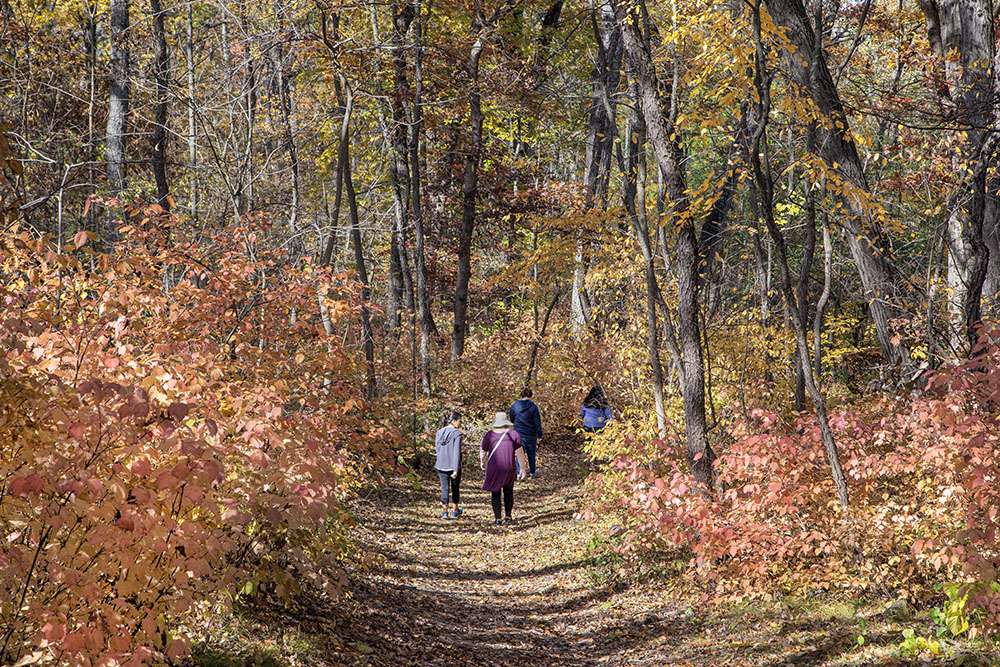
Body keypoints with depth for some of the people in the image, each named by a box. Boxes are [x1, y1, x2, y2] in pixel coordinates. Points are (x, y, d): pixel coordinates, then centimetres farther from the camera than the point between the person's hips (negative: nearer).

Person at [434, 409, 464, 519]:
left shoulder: (439, 432, 3)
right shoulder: (457, 434, -14)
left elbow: (437, 448, 12)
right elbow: (456, 452, -18)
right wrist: (456, 470, -20)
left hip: (441, 466, 4)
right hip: (453, 466, -4)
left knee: (444, 488, 7)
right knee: (455, 488, 14)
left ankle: (444, 511, -3)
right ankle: (455, 511, 26)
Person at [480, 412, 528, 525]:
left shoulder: (490, 434, -3)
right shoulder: (513, 434, -2)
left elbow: (483, 451, 8)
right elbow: (519, 452, -3)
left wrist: (482, 462, 28)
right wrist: (523, 468, 3)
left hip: (493, 468, -1)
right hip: (510, 468, 1)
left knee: (495, 493, 7)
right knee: (508, 491, 19)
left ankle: (497, 519, 3)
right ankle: (508, 516, 20)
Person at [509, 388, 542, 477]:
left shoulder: (514, 406, -5)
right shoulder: (533, 407, -12)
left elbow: (512, 420, 8)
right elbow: (537, 422, -11)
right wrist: (539, 436, -5)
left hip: (518, 433, 1)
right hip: (531, 433, -1)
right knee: (531, 452, 17)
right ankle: (532, 471, 31)